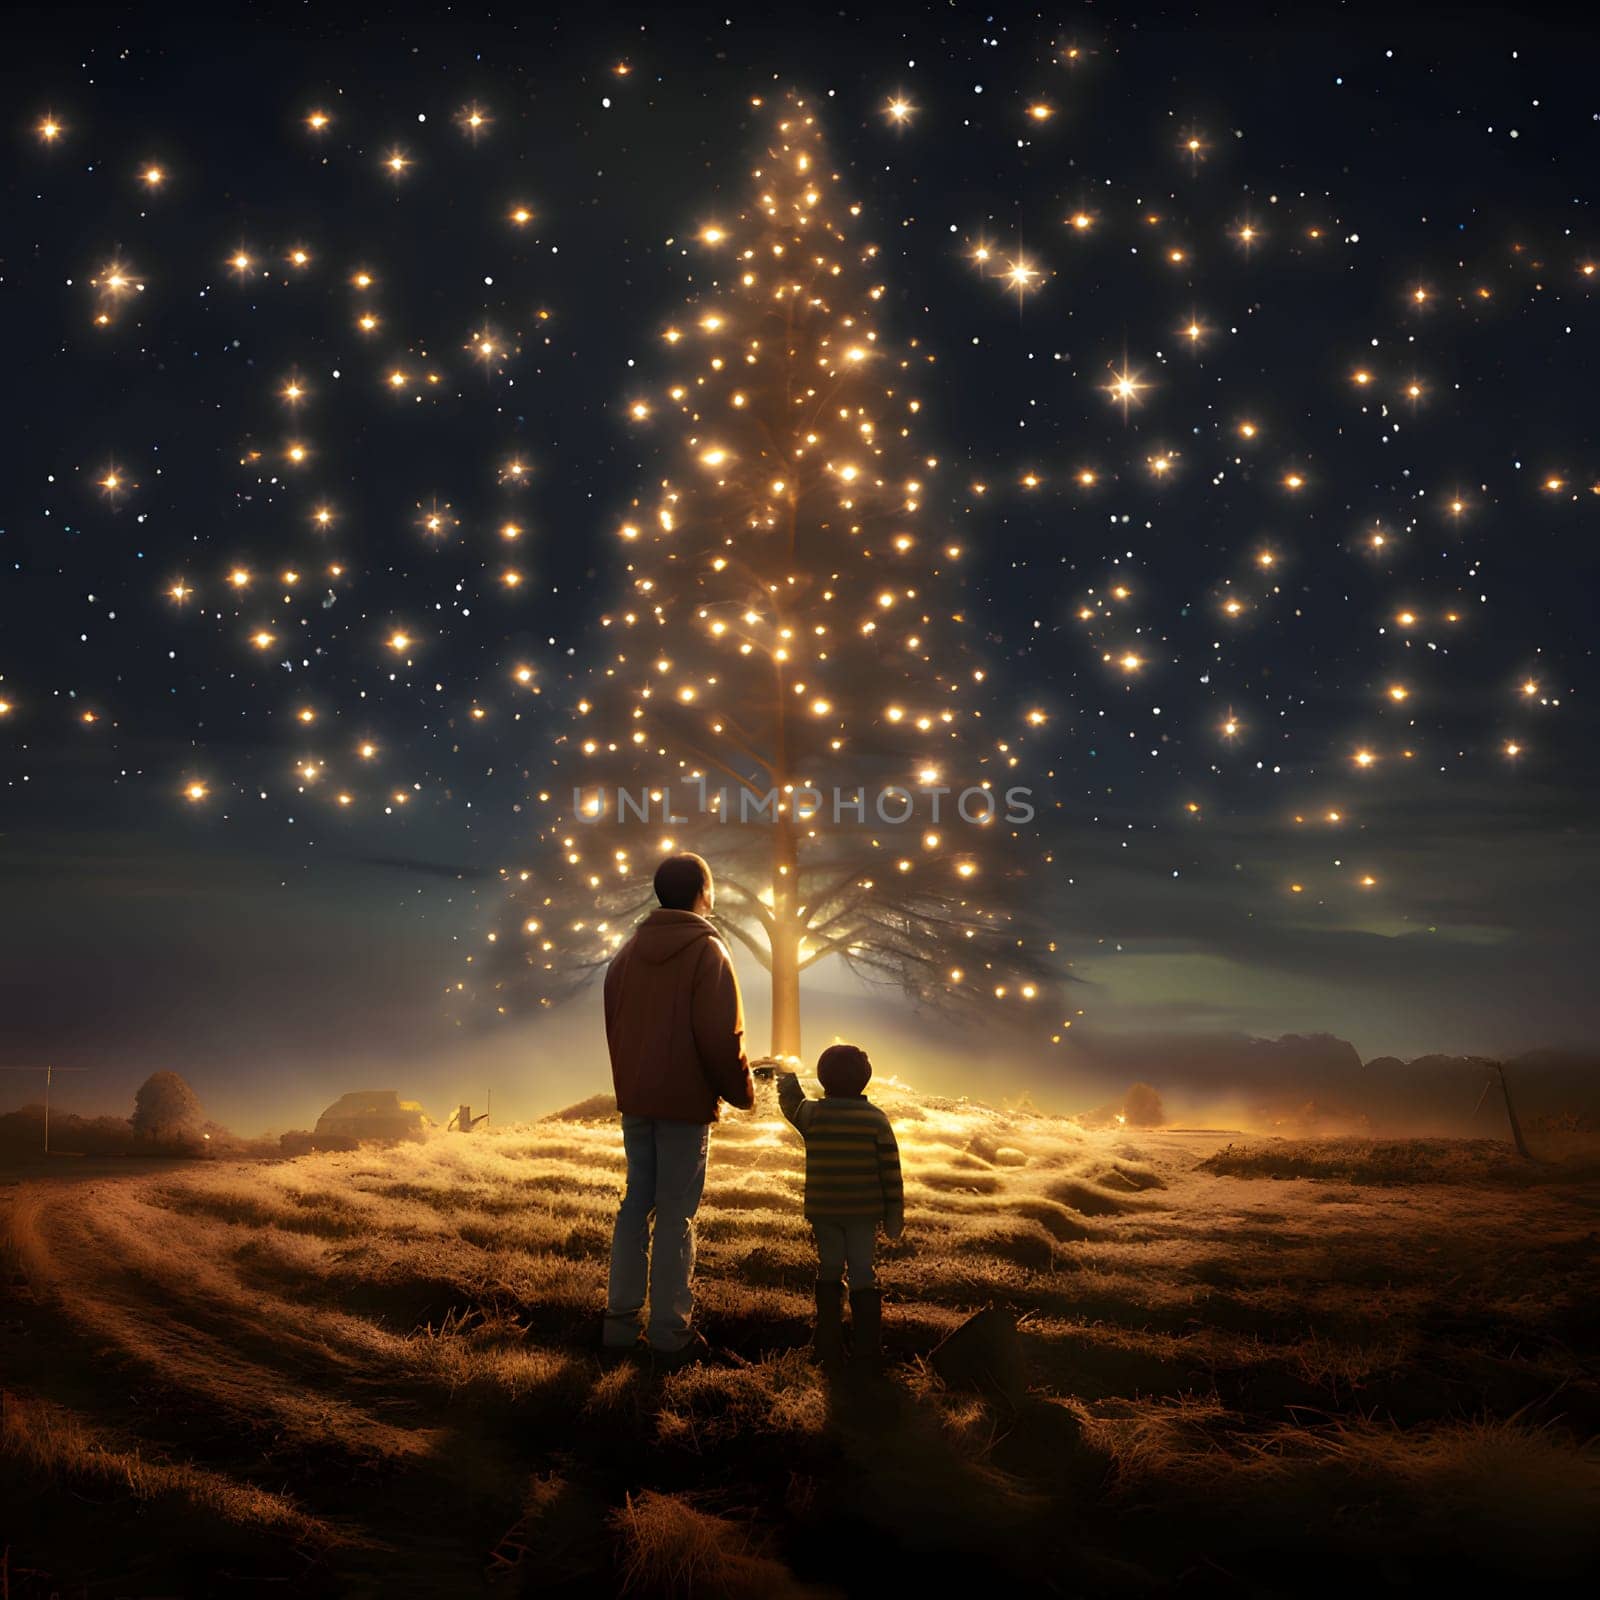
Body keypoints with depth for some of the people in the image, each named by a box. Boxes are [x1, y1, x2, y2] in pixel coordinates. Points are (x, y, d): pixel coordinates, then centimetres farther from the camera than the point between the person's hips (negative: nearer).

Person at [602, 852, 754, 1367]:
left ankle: (621, 1321, 17)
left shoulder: (628, 952, 10)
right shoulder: (706, 950, -11)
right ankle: (670, 1333, 4)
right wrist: (742, 1092, -2)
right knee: (676, 1213, -1)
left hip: (634, 1101, 6)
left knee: (636, 1203, 13)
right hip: (686, 1103, -6)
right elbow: (722, 1036, -15)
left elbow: (613, 1028, 15)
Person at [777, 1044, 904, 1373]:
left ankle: (829, 1352, 14)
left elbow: (791, 1104, 17)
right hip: (864, 1212, -1)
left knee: (829, 1273, 12)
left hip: (823, 1212, 1)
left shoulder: (811, 1114, -6)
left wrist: (788, 1083, 38)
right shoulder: (876, 1119, -7)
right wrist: (894, 1213, 3)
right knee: (863, 1275, 7)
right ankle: (867, 1353, 9)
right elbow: (891, 1170, -5)